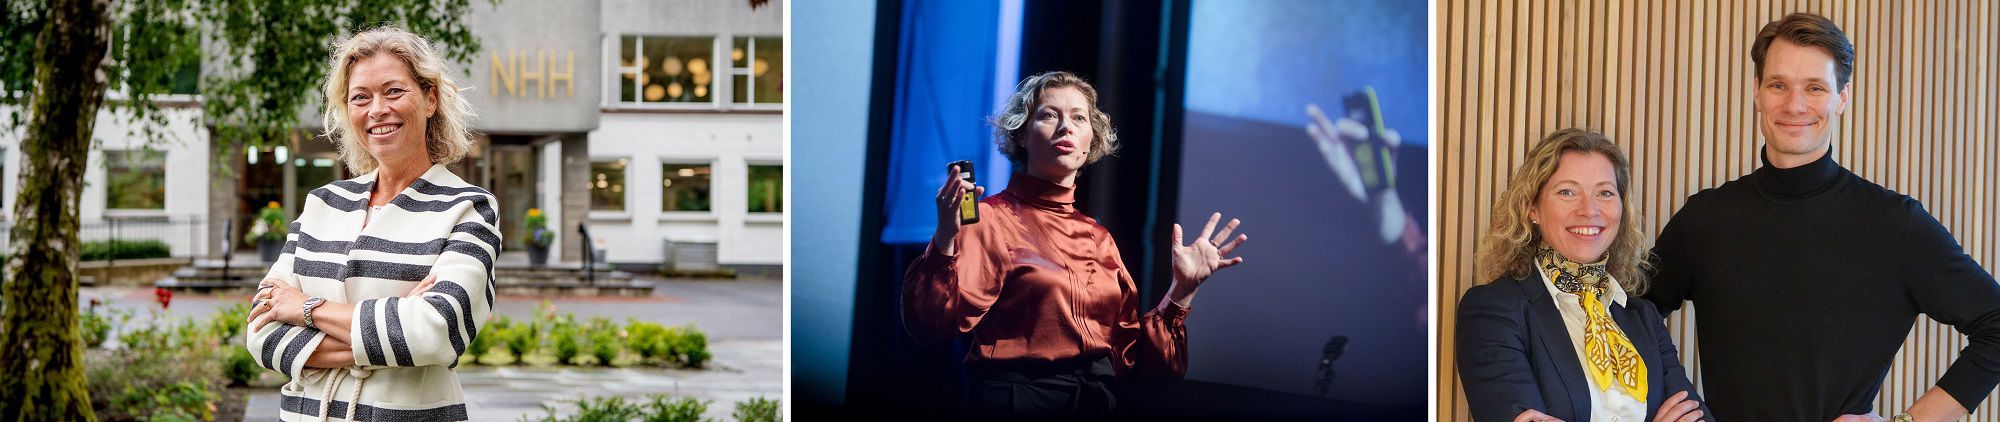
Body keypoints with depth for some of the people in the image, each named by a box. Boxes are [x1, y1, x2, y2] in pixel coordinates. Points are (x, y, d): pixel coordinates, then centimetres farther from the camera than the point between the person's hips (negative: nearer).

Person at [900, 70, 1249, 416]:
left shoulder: (1098, 238, 11)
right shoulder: (990, 218, -5)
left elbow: (1132, 355, 9)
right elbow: (932, 325, -17)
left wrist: (1182, 289, 1)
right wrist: (945, 241, -29)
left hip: (1099, 402, 5)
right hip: (1014, 401, -5)